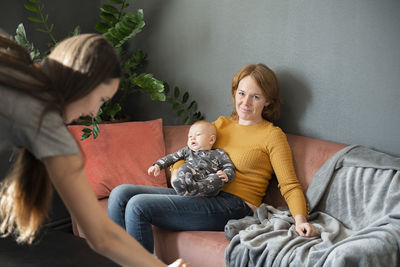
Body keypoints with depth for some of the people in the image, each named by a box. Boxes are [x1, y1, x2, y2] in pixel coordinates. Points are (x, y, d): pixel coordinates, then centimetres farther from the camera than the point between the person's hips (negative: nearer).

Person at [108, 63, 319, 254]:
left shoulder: (272, 135, 1)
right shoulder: (222, 123, 19)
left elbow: (290, 186, -4)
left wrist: (300, 219, -22)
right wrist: (177, 173, 2)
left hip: (233, 205, -7)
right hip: (198, 196, 7)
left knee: (138, 206, -22)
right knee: (121, 194, -8)